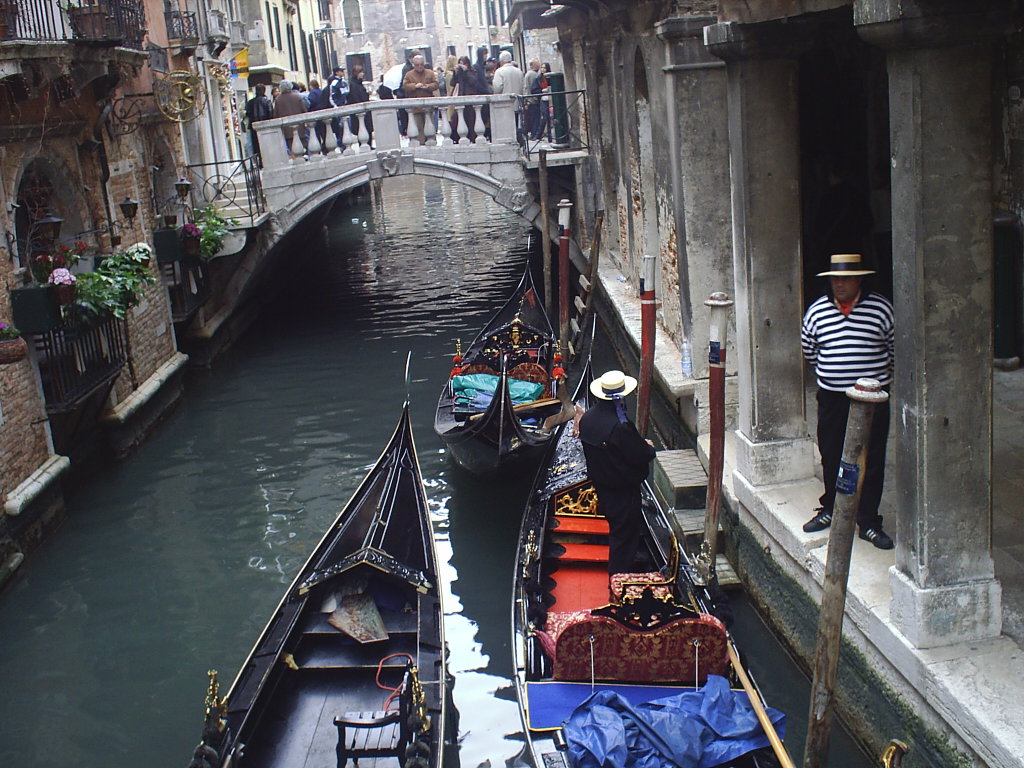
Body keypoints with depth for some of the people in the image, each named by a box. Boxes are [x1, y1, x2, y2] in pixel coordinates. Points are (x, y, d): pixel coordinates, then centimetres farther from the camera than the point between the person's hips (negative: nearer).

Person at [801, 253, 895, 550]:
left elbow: (897, 346, 6)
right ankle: (830, 509, 31)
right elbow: (808, 349, 16)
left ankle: (868, 521, 13)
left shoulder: (881, 308, -5)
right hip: (831, 398, 2)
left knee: (872, 460, 3)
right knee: (831, 457, 12)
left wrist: (883, 373, 9)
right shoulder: (817, 311, 2)